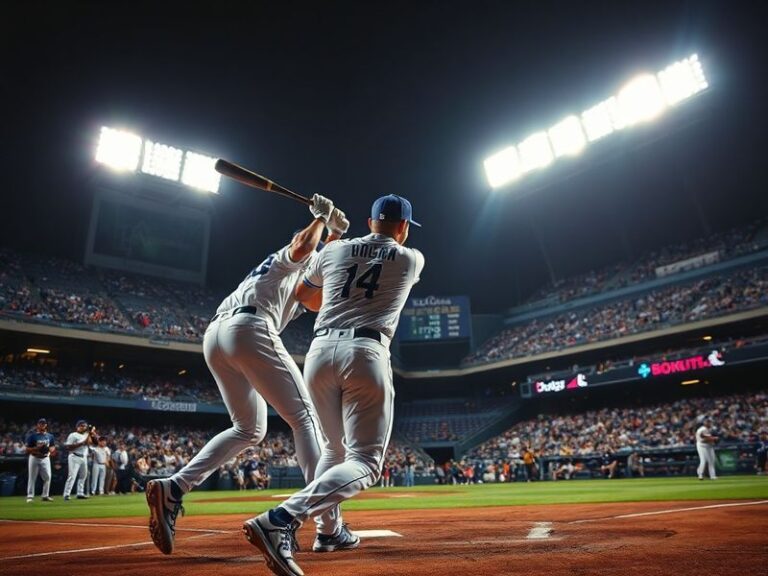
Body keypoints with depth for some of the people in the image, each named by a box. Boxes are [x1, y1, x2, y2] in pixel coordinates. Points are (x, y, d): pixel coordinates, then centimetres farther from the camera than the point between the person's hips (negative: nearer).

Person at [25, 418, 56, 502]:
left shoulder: (50, 436, 8)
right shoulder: (32, 435, -5)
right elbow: (27, 449, -6)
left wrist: (52, 450, -8)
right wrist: (37, 447, -23)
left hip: (45, 458, 3)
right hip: (34, 458, -3)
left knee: (47, 476, -2)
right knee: (32, 478, 2)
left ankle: (45, 496, 8)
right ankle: (30, 496, 12)